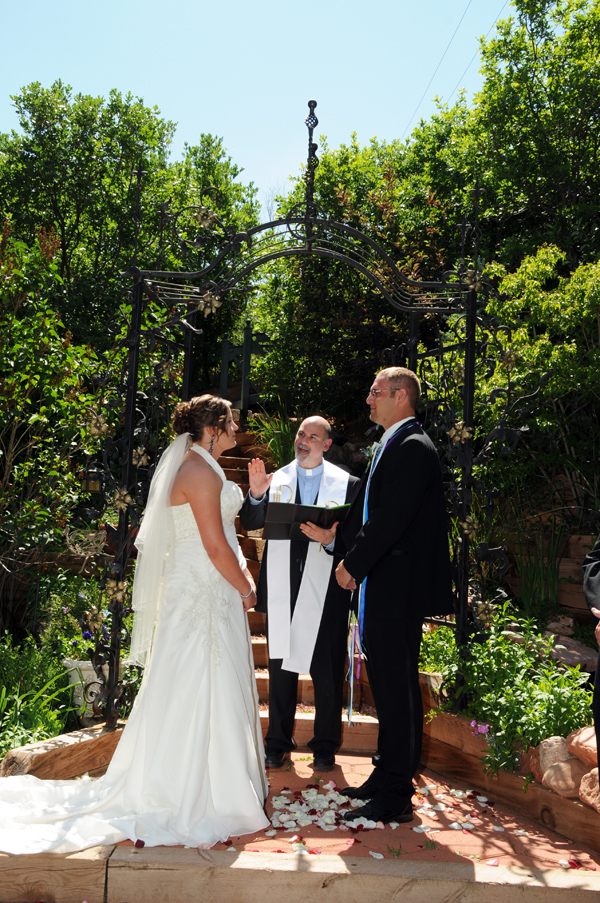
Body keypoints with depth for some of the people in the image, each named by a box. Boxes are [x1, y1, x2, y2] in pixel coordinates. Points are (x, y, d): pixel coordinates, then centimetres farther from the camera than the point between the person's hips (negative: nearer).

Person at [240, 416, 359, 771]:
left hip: (325, 591, -2)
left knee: (327, 673, 9)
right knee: (281, 668, 15)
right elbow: (251, 524, 2)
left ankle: (325, 747, 27)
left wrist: (330, 539, -23)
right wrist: (256, 493, -14)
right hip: (281, 590, 2)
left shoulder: (347, 484, 0)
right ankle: (278, 743, 32)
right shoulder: (276, 479, 7)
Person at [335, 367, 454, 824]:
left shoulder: (413, 447, -15)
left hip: (398, 587, -10)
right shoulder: (391, 445, 17)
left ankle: (395, 797, 11)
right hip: (383, 585, 10)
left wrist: (354, 564, -13)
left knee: (397, 688, -1)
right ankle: (387, 777, 33)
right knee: (387, 682, 18)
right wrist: (347, 552, 9)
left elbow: (391, 518, -21)